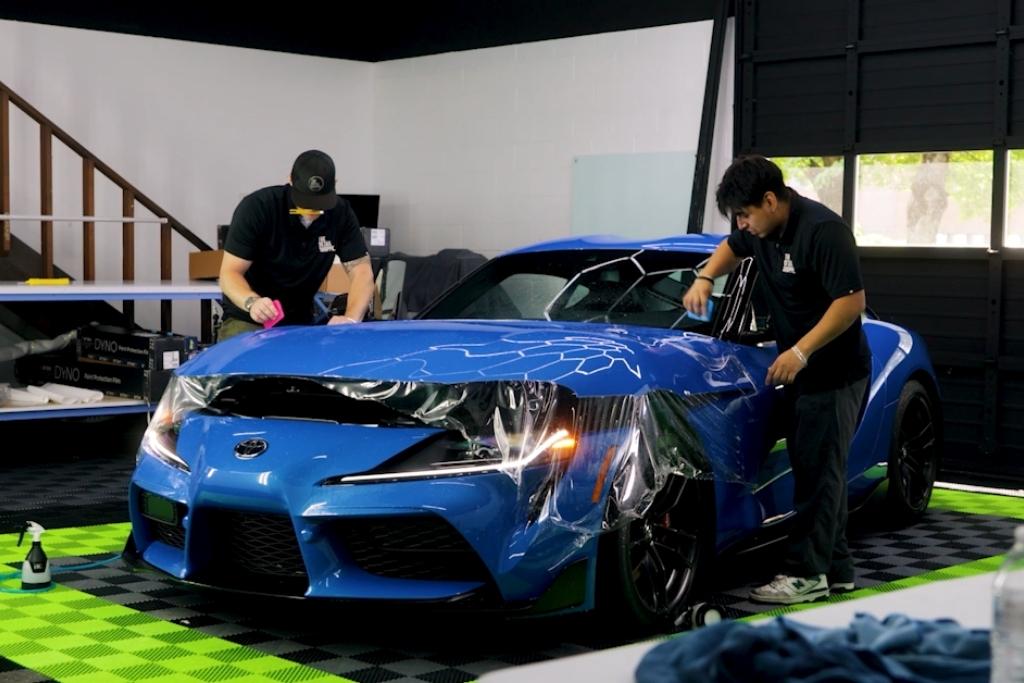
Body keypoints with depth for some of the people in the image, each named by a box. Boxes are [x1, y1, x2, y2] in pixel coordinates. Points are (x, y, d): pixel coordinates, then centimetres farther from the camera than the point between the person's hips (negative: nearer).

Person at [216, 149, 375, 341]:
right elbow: (230, 273, -18)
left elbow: (361, 271, -9)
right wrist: (252, 302, -41)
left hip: (300, 324, 3)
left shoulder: (341, 213, -6)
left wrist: (351, 318, -29)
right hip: (247, 321, -3)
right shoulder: (256, 208, -17)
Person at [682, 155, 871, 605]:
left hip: (833, 374, -9)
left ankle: (806, 573, -3)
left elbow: (852, 301, -24)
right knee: (818, 471, 12)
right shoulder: (762, 227, 4)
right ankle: (835, 569, 19)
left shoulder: (822, 230, -22)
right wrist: (705, 277, 6)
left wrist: (800, 352, -26)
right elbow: (732, 247, 27)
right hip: (802, 372, 9)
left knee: (818, 473, -7)